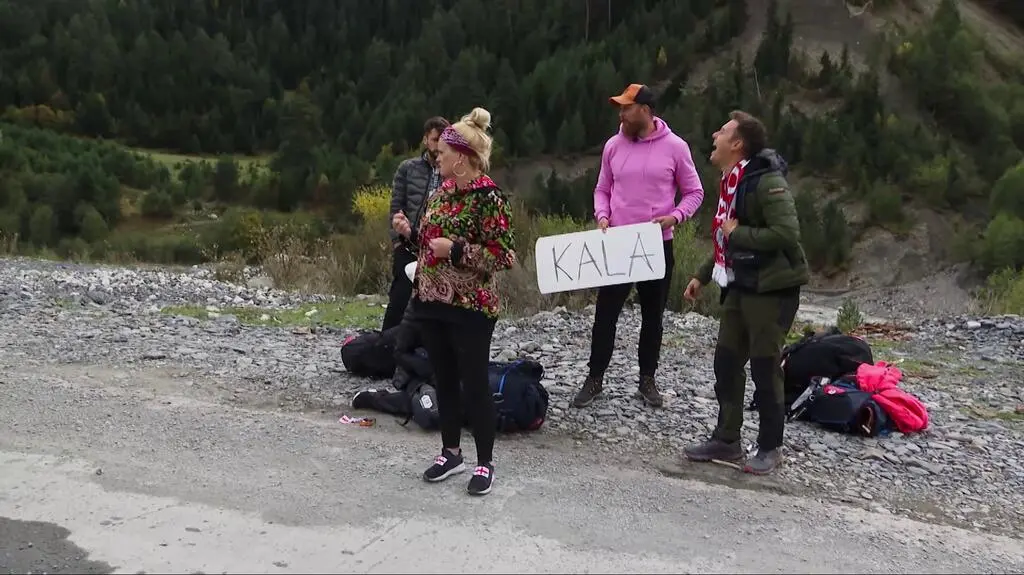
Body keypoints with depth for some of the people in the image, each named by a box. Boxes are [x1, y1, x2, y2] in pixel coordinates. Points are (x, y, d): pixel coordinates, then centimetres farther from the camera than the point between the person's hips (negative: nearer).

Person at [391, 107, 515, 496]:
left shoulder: (488, 198, -15)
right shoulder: (442, 191, 9)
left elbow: (504, 256, -18)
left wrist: (455, 250, -21)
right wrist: (410, 232, 1)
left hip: (470, 308, -8)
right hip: (430, 301, 8)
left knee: (474, 383, 2)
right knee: (443, 380, 15)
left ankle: (485, 463, 17)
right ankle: (451, 453, 30)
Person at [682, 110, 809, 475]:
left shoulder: (767, 181, -19)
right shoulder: (731, 182, 11)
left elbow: (787, 234, -29)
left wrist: (738, 233, -19)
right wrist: (702, 276, 18)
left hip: (772, 288, -9)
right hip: (740, 285, 9)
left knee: (765, 368, 0)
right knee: (726, 363, 10)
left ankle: (769, 448, 16)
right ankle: (726, 440, 22)